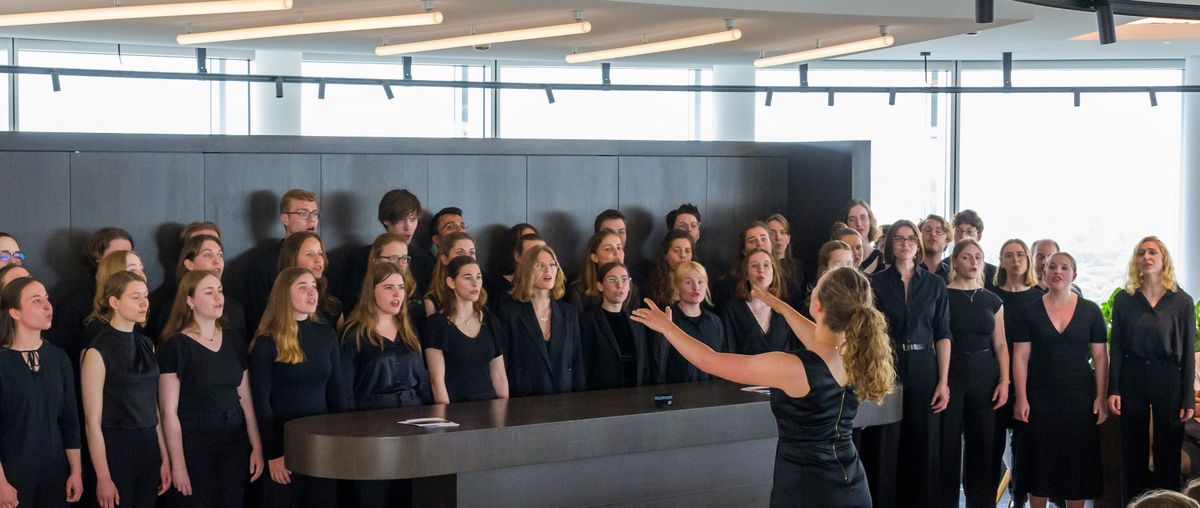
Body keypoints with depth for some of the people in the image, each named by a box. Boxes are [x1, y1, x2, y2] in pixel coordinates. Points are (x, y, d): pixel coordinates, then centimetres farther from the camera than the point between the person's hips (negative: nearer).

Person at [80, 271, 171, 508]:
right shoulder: (98, 352, -10)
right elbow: (93, 421, -12)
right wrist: (103, 478, -15)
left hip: (149, 450, 6)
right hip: (115, 452, -6)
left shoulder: (146, 345, 9)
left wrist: (165, 458, 9)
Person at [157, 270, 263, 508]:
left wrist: (257, 447, 7)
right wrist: (178, 464, -13)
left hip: (235, 445, 5)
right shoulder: (176, 346, -9)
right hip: (194, 450, -5)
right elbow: (169, 411, -10)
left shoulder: (234, 339, 8)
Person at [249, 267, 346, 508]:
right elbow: (261, 401, -10)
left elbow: (336, 390, 10)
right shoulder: (267, 343, -8)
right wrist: (272, 453, -15)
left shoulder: (326, 335, 6)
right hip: (283, 439, -4)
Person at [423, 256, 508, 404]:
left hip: (488, 404, 3)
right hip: (455, 406, -3)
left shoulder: (490, 321, 12)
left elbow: (499, 375, 13)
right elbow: (437, 380, -7)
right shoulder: (437, 324, -3)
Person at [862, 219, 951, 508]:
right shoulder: (875, 283, 2)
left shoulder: (935, 284, 7)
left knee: (922, 448, 5)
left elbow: (942, 335, 5)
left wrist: (944, 382, -1)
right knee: (884, 448, 0)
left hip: (923, 370, 2)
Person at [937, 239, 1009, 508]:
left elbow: (1000, 344, 10)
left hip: (985, 379, 3)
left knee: (982, 445, 4)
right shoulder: (942, 296, 0)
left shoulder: (992, 301, 10)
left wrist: (1004, 381, -1)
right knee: (948, 443, -1)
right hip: (951, 375, -3)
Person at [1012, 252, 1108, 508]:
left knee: (1078, 462, 3)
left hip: (1080, 398, 0)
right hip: (1040, 398, 0)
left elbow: (1100, 357, 3)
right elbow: (1020, 357, 0)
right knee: (1040, 460, 4)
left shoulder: (1090, 311, 3)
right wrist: (1021, 398, -7)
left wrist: (1101, 397, -3)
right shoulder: (1030, 311, 2)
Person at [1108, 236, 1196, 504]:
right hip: (1132, 380, 1)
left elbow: (1188, 352, 1)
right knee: (1133, 453, 7)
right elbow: (1116, 349, 4)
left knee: (1167, 452, 4)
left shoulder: (1182, 301, 0)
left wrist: (1188, 399, -3)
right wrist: (1113, 390, -4)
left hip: (1169, 381, -1)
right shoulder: (1123, 300, 4)